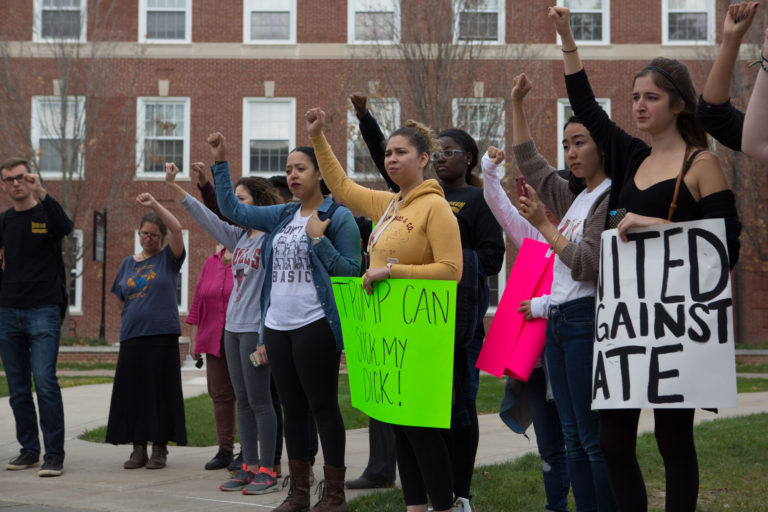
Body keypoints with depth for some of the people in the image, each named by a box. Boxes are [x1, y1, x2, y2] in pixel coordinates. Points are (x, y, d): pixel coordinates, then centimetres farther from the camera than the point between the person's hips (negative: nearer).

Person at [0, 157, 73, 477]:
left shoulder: (46, 213, -2)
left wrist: (42, 194, -36)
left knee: (45, 383, -13)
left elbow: (65, 228, -24)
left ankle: (54, 455, -9)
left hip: (43, 310, -5)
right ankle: (29, 450, 18)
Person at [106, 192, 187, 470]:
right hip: (131, 335, 4)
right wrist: (132, 316, 8)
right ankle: (138, 448, 10)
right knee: (132, 392, 3)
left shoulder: (168, 259, 3)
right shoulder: (128, 263, 16)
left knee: (161, 391, -3)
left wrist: (154, 204, -16)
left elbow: (177, 228, -13)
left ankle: (160, 448, 4)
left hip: (162, 334, -4)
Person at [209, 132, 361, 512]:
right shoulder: (283, 216, 13)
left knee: (323, 406, -2)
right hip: (277, 327, 7)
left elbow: (351, 271, -8)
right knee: (293, 408, 11)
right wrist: (221, 163, 11)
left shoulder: (338, 217, -5)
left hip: (315, 326, -6)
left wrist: (318, 239, -16)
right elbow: (232, 210, 17)